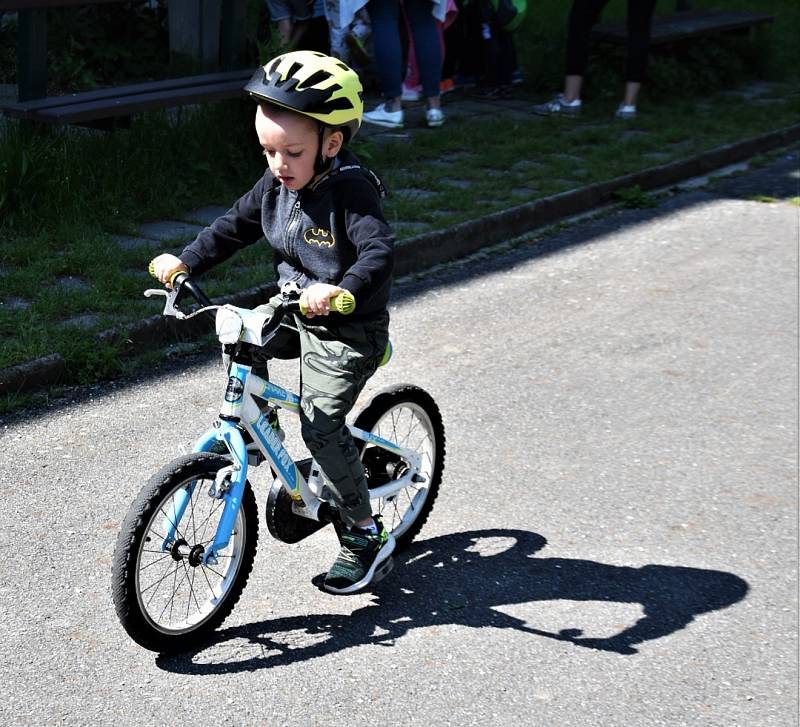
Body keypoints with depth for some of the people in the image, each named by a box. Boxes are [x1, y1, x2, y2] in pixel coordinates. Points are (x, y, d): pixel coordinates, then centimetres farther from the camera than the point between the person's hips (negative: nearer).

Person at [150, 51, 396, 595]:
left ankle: (366, 533, 2)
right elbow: (236, 226, 10)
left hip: (349, 330, -8)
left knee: (322, 425, -14)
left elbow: (380, 251, -37)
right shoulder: (277, 183, -2)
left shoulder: (352, 190, -24)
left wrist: (341, 291, -54)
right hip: (294, 311, 8)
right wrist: (184, 262, 1)